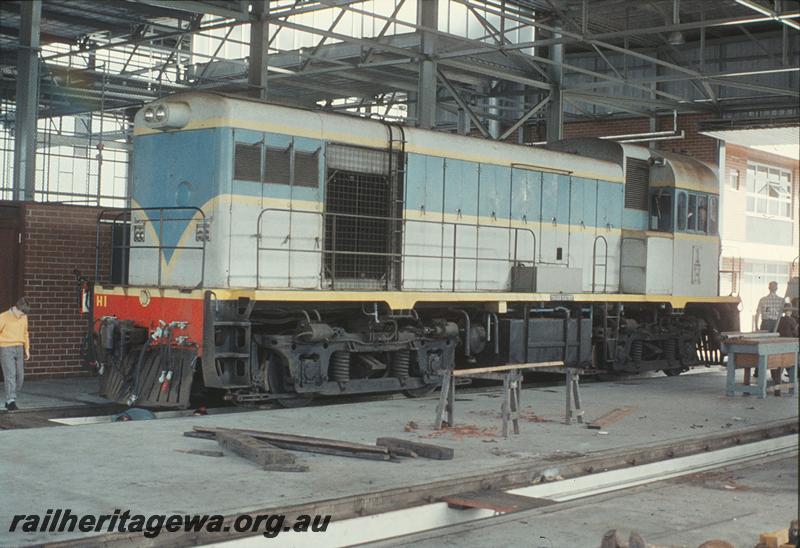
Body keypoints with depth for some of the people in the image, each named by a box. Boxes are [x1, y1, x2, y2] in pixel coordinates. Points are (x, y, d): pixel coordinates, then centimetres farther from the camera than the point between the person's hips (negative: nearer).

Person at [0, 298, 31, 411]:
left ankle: (10, 400, 15)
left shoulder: (24, 317, 7)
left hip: (19, 349, 6)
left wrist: (27, 348, 19)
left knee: (20, 376, 4)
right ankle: (11, 401, -10)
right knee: (10, 375, -12)